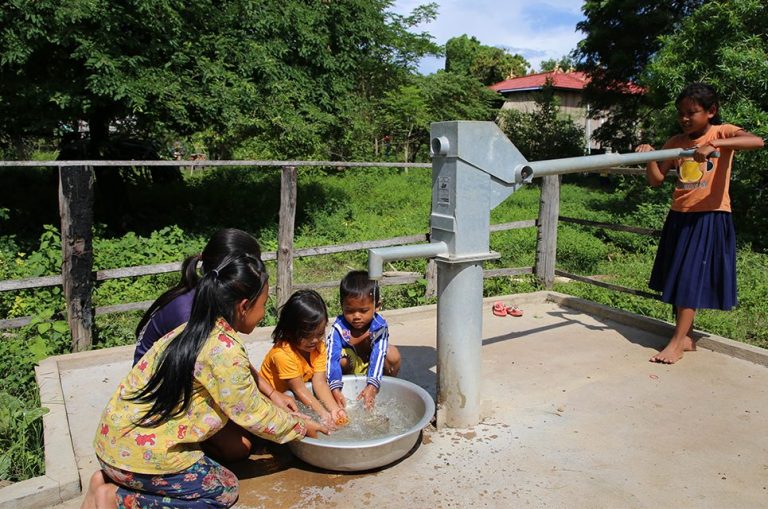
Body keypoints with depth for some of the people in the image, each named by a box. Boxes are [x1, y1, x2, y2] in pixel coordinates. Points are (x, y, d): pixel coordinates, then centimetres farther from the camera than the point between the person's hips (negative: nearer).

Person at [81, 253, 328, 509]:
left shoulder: (195, 330, 4)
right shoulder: (225, 349, -24)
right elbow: (253, 416, -12)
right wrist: (301, 427, 2)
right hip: (140, 452, -9)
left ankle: (110, 479, 15)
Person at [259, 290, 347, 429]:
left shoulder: (319, 346, -10)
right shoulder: (282, 353, -31)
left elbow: (319, 382, -17)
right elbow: (299, 389, -28)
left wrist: (334, 409, -30)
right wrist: (324, 414, -33)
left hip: (294, 396, 6)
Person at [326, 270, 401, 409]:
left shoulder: (380, 326, -25)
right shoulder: (339, 327, -25)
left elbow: (378, 356, -36)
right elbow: (333, 358, -35)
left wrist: (372, 387, -51)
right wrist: (335, 389, -49)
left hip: (371, 368, 1)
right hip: (350, 367, 0)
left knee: (392, 353, -27)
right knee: (342, 360, -33)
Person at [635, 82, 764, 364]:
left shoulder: (722, 132, -5)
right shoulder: (675, 142, 7)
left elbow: (757, 141, -25)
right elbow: (656, 180, 2)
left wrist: (714, 145, -37)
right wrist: (649, 158, -16)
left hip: (710, 218, -5)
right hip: (679, 218, 5)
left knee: (692, 279, -6)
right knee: (677, 279, 9)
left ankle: (676, 343, -1)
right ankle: (686, 337, 21)